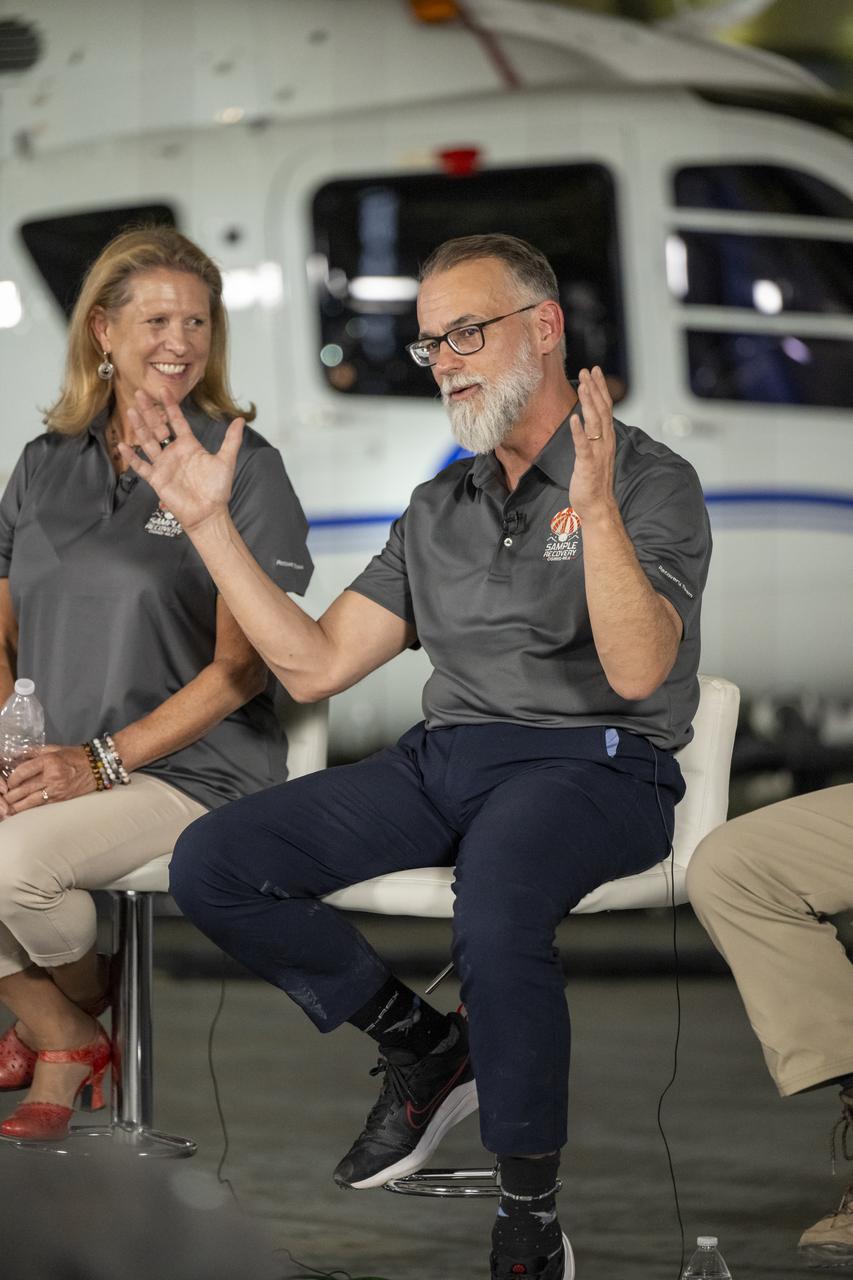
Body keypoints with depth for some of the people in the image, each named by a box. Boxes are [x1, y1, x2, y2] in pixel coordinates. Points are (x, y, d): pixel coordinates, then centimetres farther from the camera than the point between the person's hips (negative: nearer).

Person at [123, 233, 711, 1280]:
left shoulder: (650, 481, -2)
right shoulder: (440, 508, 18)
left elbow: (637, 669, -18)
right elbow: (314, 664, 13)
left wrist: (596, 510, -31)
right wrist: (208, 523, 10)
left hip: (594, 768, -6)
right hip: (443, 760, 7)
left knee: (494, 908, -40)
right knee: (212, 866, -13)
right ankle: (424, 1050, 5)